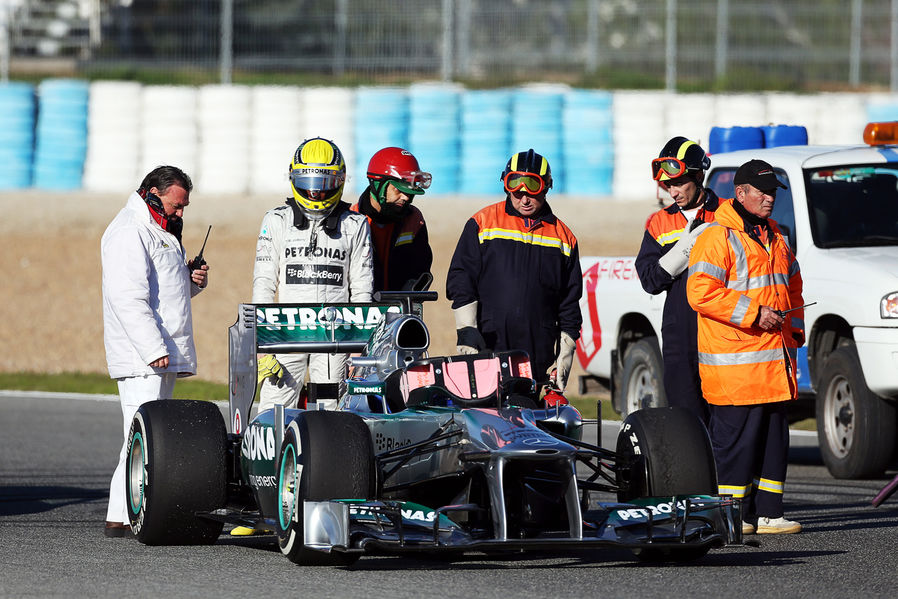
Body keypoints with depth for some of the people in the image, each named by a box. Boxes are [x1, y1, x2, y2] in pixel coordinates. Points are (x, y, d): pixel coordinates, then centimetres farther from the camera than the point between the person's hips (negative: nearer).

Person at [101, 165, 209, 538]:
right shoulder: (129, 231, -11)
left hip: (164, 355, 10)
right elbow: (128, 297, -20)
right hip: (141, 356, -10)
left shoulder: (162, 231, 22)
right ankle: (121, 517, -18)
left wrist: (193, 279, 9)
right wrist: (154, 348, -25)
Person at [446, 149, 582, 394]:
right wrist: (466, 332, -6)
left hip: (539, 353, 2)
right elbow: (460, 281, 5)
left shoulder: (563, 236, 14)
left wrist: (565, 356, 11)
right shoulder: (482, 224, 7)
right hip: (489, 345, -2)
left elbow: (570, 302, 16)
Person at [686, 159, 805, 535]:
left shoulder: (774, 238, 20)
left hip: (775, 358, 8)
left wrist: (793, 330, 16)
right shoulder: (718, 236, -8)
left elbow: (793, 287, 31)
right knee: (737, 437, -8)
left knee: (774, 437, 9)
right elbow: (701, 292, -18)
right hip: (734, 361, -8)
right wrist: (753, 313, -18)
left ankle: (768, 512, 14)